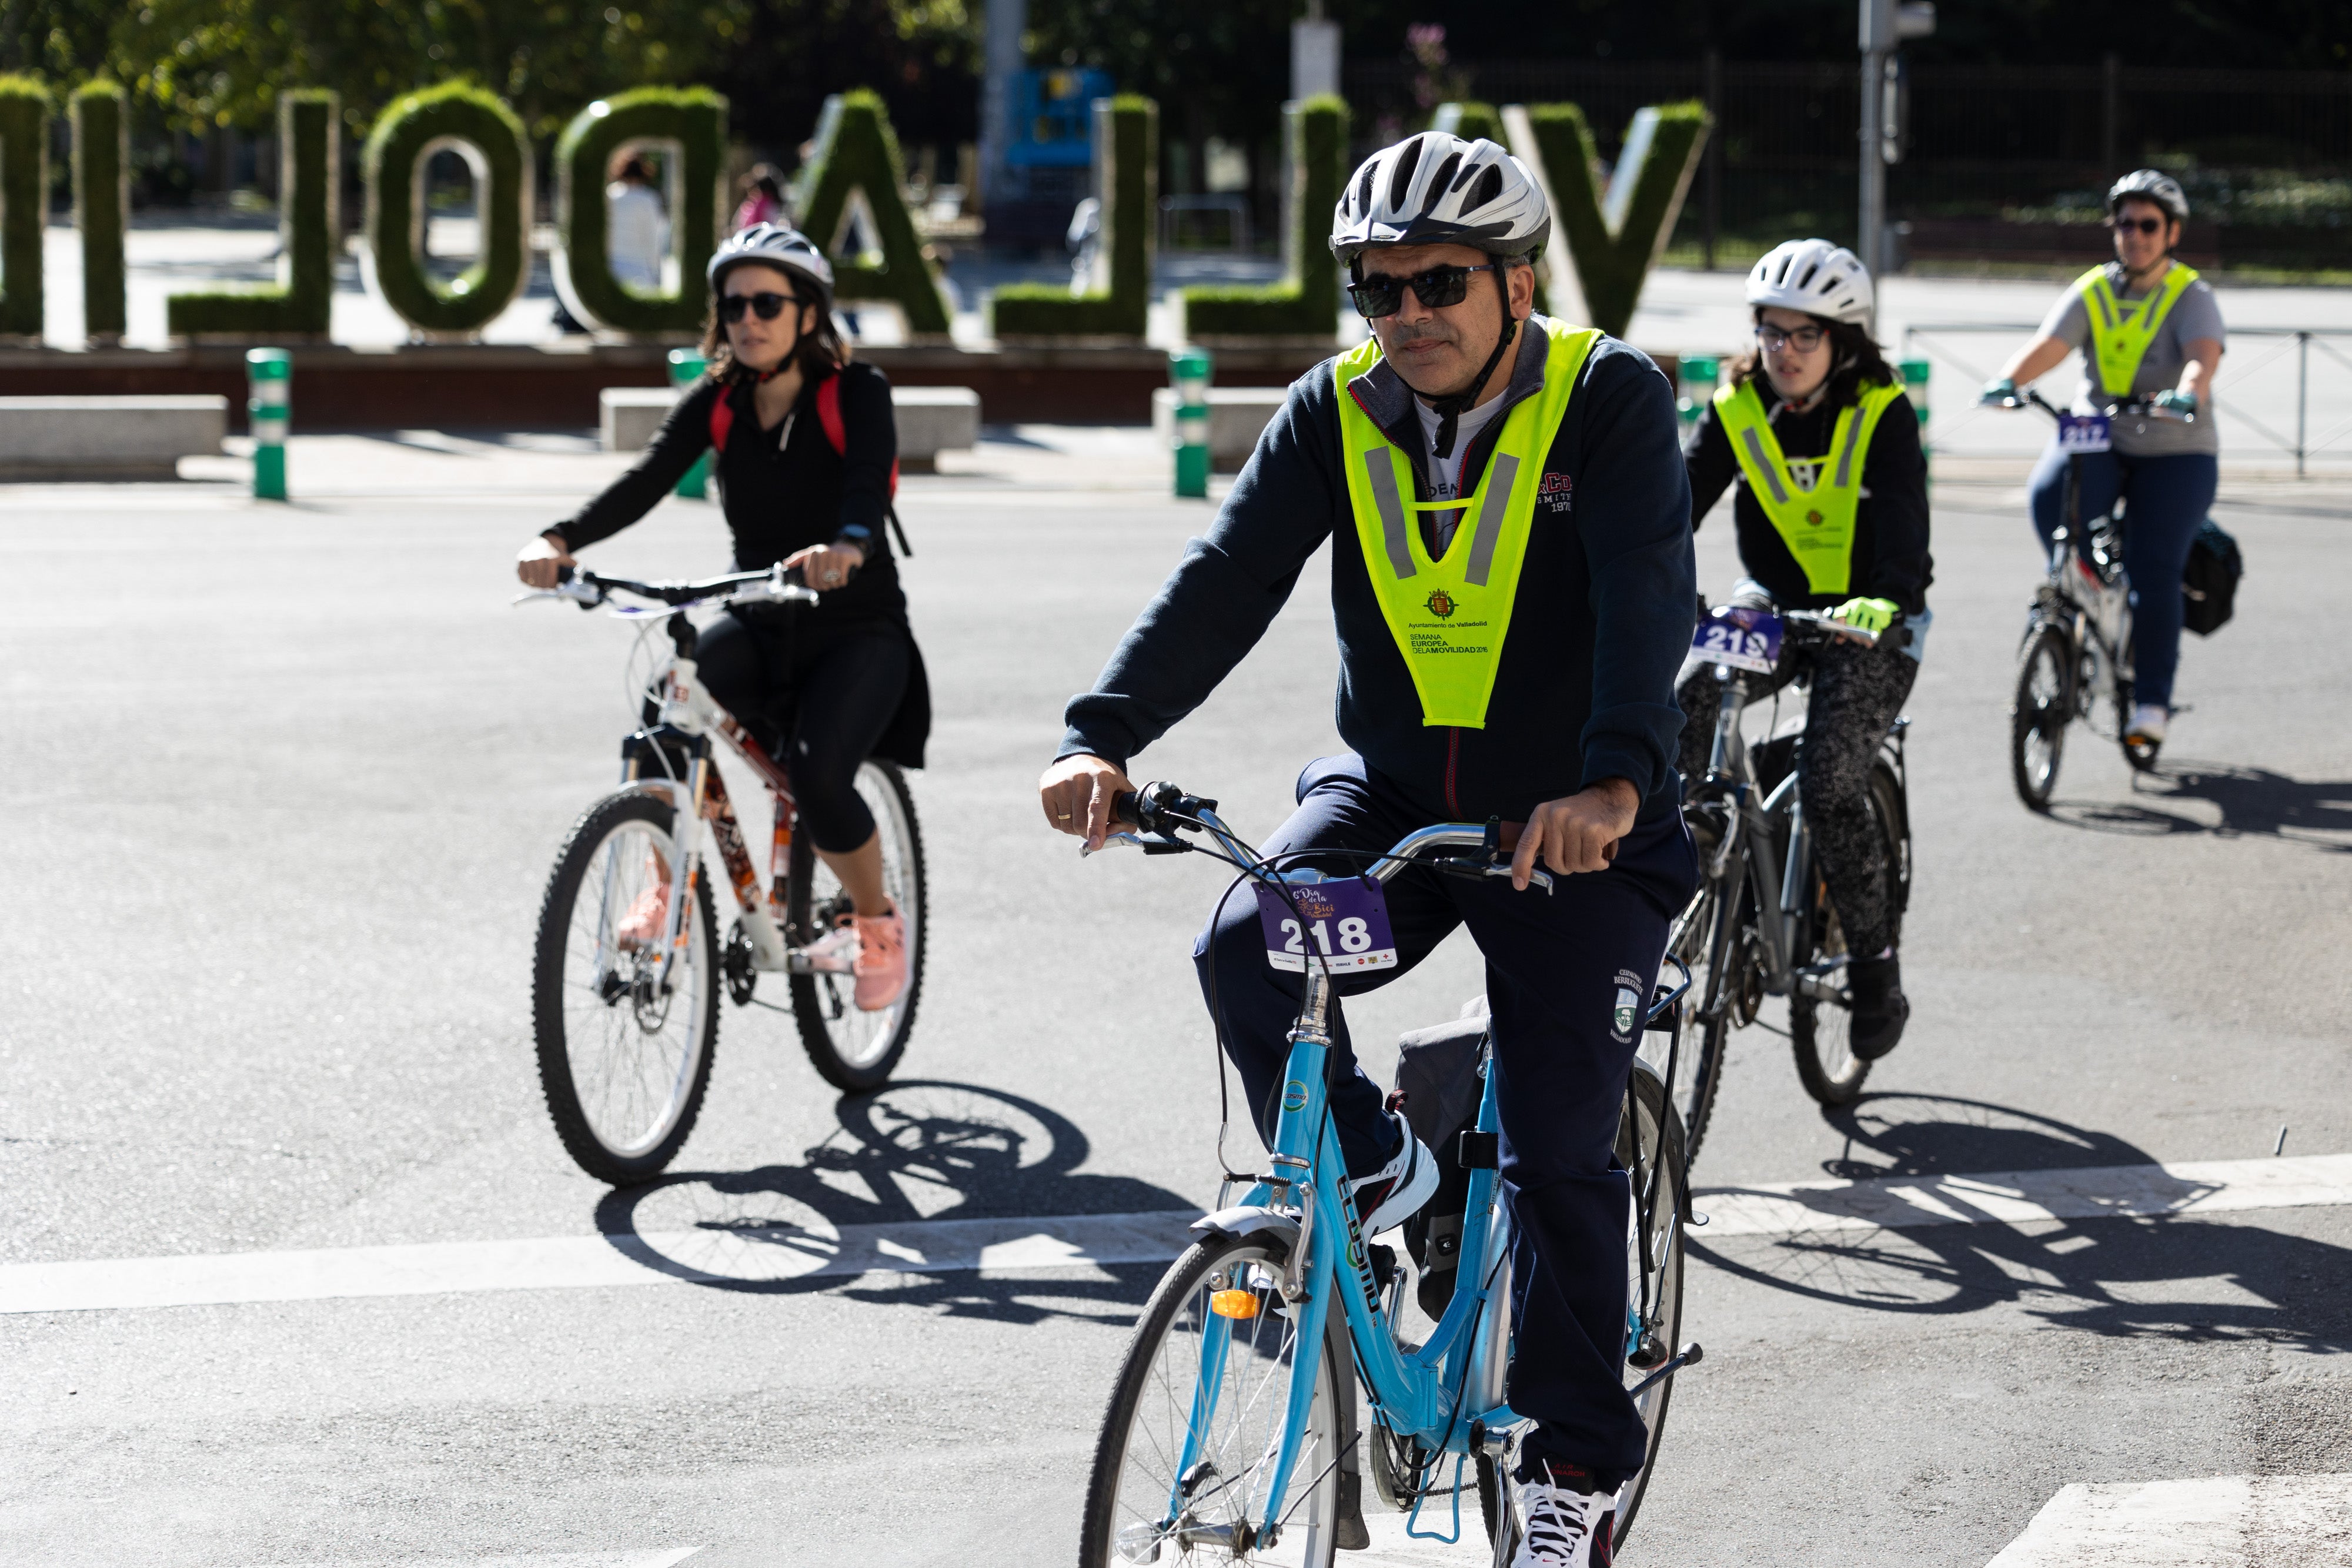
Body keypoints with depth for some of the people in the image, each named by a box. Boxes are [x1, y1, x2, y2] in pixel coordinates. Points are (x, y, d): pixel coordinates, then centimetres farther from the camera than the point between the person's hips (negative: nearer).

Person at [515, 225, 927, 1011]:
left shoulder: (855, 393, -11)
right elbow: (646, 480, -16)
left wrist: (848, 545, -55)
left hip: (856, 629, -3)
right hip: (758, 626, 4)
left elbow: (871, 475, -31)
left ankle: (877, 922, 5)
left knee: (818, 780, -26)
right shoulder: (717, 401, -1)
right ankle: (670, 886, -10)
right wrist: (559, 540, -36)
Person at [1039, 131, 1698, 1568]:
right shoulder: (1337, 412, -2)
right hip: (1391, 787, 3)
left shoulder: (1608, 402, -13)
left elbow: (1648, 593, -27)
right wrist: (1106, 736, -30)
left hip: (1575, 822, -3)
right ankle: (1369, 1168, 2)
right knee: (1246, 947, -26)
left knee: (1561, 1148, -5)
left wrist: (1612, 779, -45)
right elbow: (1229, 577, -14)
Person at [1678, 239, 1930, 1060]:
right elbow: (1680, 495, -15)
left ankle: (1877, 969, -2)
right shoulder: (1739, 408, -5)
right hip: (1775, 602, 4)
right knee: (1685, 701, -26)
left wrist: (1887, 601, -48)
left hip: (1868, 621, -4)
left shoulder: (1883, 415, -14)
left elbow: (1904, 522, -27)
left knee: (1829, 787, -19)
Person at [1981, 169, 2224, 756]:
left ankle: (2152, 702, 1)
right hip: (2098, 439, 2)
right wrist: (2008, 380, -34)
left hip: (2174, 451, -2)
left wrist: (2188, 394, -48)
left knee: (2153, 574, -13)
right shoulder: (2092, 293, 2)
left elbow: (2204, 356, -25)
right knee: (2050, 497, -30)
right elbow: (2046, 346, -13)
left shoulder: (2192, 297, -6)